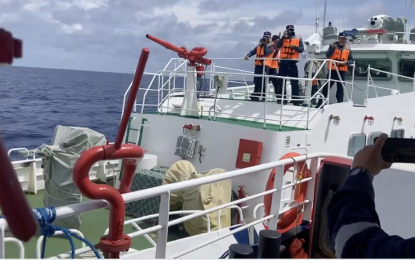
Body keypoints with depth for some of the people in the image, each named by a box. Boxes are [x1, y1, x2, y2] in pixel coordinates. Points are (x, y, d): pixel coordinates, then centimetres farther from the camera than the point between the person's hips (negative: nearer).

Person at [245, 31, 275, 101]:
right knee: (256, 81, 8)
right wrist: (248, 55, -11)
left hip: (265, 66, -6)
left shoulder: (271, 46, 1)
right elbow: (253, 51, 8)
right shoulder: (259, 45, 20)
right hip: (258, 65, 6)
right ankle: (256, 96, 14)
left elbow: (266, 52, -16)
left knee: (262, 81, -9)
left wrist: (265, 44, -12)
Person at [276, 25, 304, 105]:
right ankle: (281, 98, 11)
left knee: (294, 81, -4)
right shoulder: (283, 39, 13)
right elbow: (278, 46, -5)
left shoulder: (298, 40, 8)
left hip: (292, 63, -2)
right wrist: (283, 36, -10)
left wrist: (294, 47, -20)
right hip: (283, 62, 2)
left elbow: (301, 50, -3)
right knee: (281, 81, 4)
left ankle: (296, 99, -3)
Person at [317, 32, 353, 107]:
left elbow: (351, 60, 8)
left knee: (340, 87, 4)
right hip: (332, 70, -2)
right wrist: (333, 47, -17)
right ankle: (320, 103, 3)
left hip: (342, 71, 2)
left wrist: (346, 62, -12)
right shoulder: (333, 46, 5)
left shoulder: (348, 49, 10)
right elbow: (327, 55, -9)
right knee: (327, 86, -1)